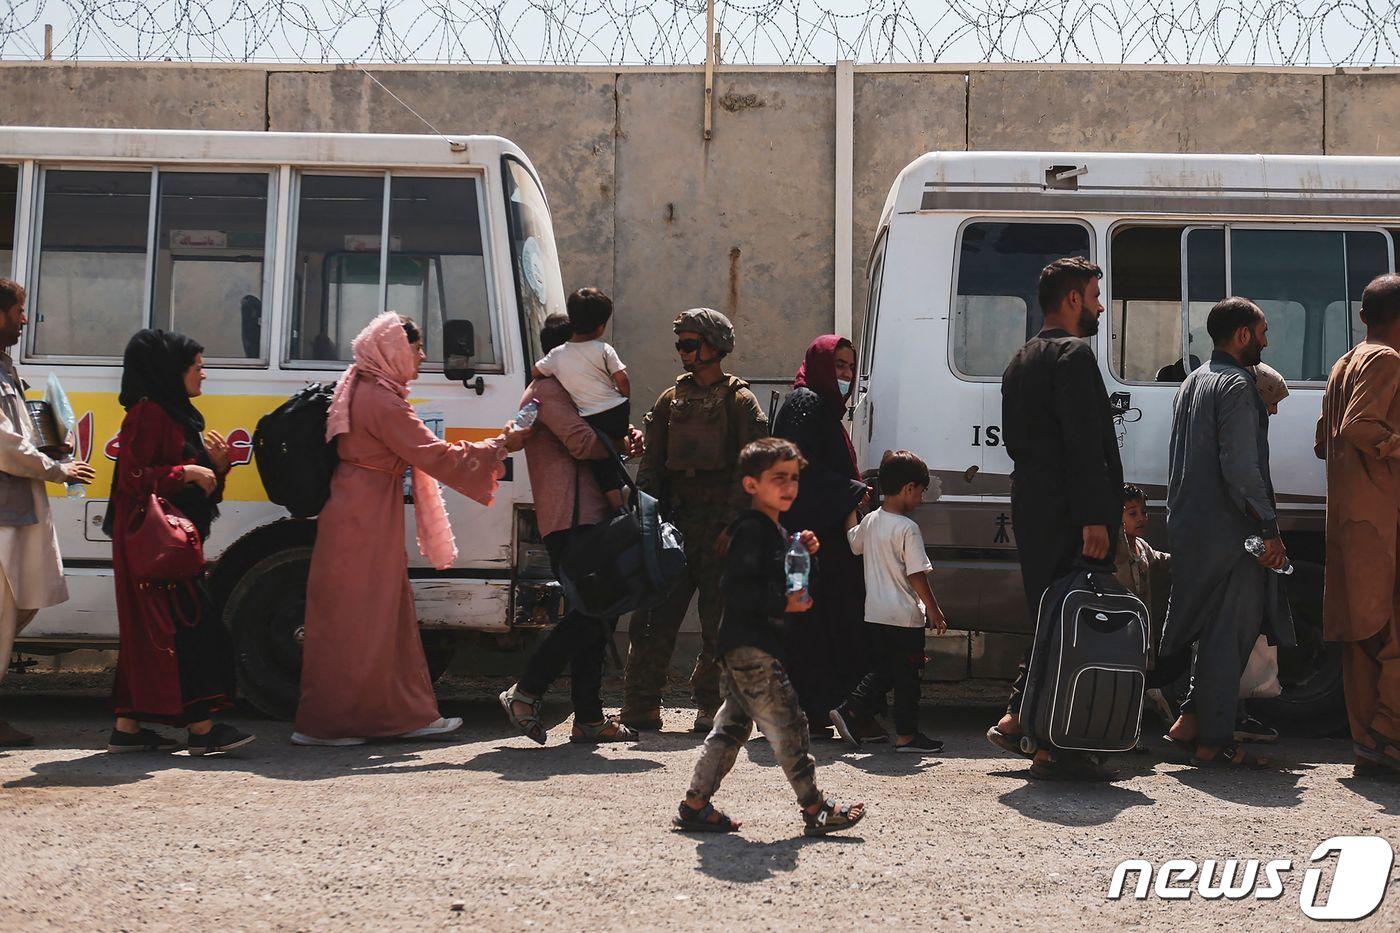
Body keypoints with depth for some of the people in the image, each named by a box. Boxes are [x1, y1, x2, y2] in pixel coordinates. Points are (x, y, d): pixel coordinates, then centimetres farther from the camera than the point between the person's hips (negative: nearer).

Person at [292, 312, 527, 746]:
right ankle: (323, 724, 1)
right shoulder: (382, 401, -17)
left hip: (363, 516, 11)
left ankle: (410, 714, 19)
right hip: (365, 520, -11)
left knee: (391, 612, 13)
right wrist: (500, 446, -12)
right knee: (356, 619, -5)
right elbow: (436, 456, -19)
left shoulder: (361, 389, 15)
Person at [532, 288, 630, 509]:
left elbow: (536, 372, 16)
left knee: (603, 467, 7)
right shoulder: (603, 349, -5)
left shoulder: (557, 355, 2)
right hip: (616, 412, -1)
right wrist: (626, 402, 13)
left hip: (592, 420, 1)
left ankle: (618, 508, 2)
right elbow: (622, 380, -5)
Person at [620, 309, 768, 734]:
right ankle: (641, 705, 1)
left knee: (719, 620, 1)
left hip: (719, 521, -4)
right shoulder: (671, 400, 17)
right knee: (655, 616, -2)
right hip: (674, 520, 4)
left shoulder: (739, 402, 3)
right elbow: (651, 464, 14)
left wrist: (731, 525, -13)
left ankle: (709, 705, 10)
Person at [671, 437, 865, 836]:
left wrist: (803, 553, 9)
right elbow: (736, 588, -22)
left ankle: (695, 805, 17)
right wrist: (783, 603, -22)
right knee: (787, 724, -6)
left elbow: (781, 581, 23)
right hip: (750, 647, -11)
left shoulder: (776, 531, 18)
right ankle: (815, 809, 0)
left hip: (746, 649, 11)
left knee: (733, 724, 13)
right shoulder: (751, 529, -14)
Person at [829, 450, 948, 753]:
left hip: (875, 612, 7)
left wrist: (852, 511, 37)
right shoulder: (907, 528, -18)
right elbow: (917, 575, -18)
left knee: (882, 669, 19)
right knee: (906, 675, 3)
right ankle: (906, 734, 9)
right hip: (904, 615, -7)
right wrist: (933, 609, -11)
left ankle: (849, 711, 10)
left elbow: (854, 543, 25)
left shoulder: (870, 521, 4)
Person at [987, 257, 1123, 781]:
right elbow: (1083, 445, -19)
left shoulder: (1022, 360, 20)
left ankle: (1016, 721, 16)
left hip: (1033, 514, 9)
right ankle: (1055, 748, -4)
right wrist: (1094, 518, -21)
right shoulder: (1074, 354, -11)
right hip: (1070, 517, -9)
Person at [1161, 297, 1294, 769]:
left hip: (1190, 529, 9)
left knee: (1216, 628, 18)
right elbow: (1240, 468, -20)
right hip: (1229, 531, -9)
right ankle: (1214, 743, -2)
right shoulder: (1237, 384, -12)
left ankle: (1191, 720, 18)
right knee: (1230, 633, -4)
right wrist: (1270, 529, -17)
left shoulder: (1192, 384, 18)